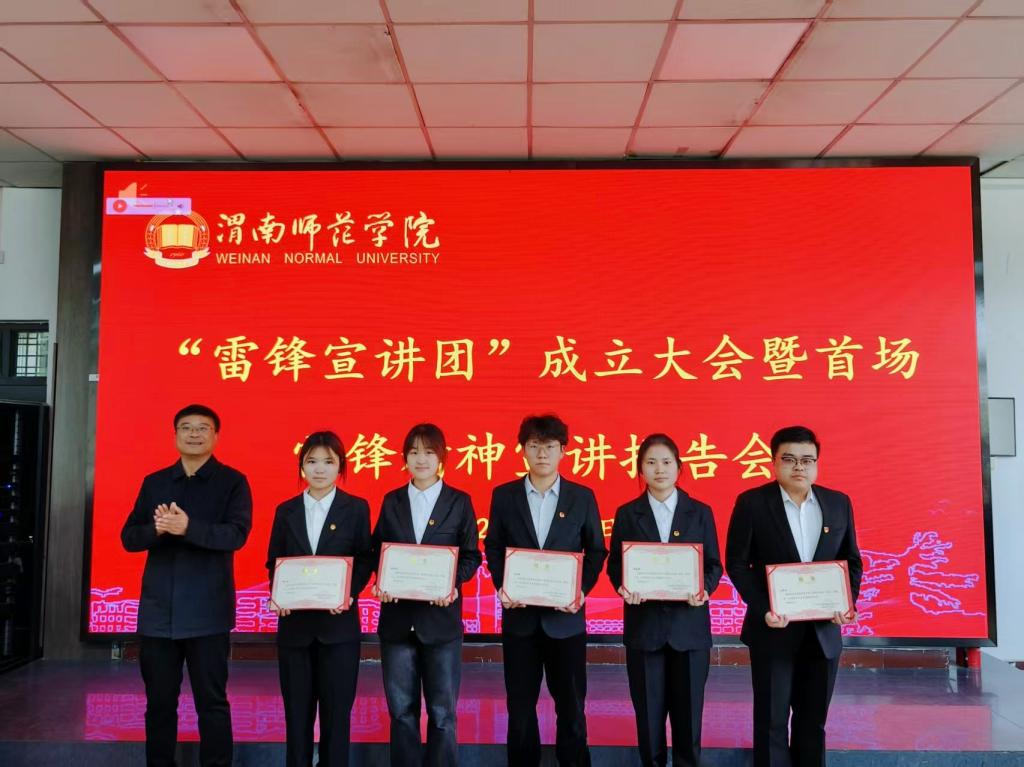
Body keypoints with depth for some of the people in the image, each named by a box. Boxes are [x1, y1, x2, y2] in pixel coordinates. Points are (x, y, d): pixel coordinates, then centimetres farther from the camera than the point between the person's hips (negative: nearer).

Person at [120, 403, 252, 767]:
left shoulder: (232, 481, -1)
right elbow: (129, 537, 6)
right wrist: (156, 529, -16)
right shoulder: (154, 482, 12)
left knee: (212, 702, 4)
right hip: (158, 610, 4)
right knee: (159, 702, 13)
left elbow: (236, 534, -14)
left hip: (207, 611, -3)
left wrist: (188, 527, -29)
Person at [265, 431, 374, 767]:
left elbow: (365, 561, -1)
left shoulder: (356, 508, 2)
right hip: (295, 623, 2)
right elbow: (274, 563, 9)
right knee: (297, 713, 10)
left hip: (338, 623, -2)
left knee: (336, 713, 5)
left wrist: (349, 594, -17)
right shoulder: (286, 511, 8)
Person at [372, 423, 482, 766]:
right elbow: (377, 552, 9)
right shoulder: (391, 501, 8)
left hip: (441, 617, -2)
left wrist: (453, 584, -16)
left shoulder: (460, 502, 2)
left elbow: (471, 555, 1)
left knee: (442, 711, 5)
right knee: (401, 710, 10)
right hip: (397, 617, 2)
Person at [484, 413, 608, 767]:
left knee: (571, 703, 9)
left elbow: (596, 550, 4)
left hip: (565, 616, -1)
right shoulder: (504, 495, 2)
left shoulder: (582, 497, 0)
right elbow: (493, 547, 6)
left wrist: (581, 590, -11)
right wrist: (502, 587, -9)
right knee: (520, 704, 11)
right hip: (519, 614, 1)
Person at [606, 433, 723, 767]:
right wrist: (624, 588, -17)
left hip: (689, 623, 0)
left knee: (688, 710, 8)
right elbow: (615, 565, 3)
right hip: (643, 623, 0)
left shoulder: (700, 512, 4)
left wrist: (704, 590, -15)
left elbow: (713, 564, 4)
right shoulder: (627, 514, 3)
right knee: (648, 711, 8)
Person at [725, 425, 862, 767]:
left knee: (813, 720, 14)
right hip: (774, 629, -3)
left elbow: (851, 560, 10)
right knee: (772, 720, 5)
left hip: (823, 630, 4)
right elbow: (737, 562, -7)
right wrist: (763, 609, -17)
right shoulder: (752, 502, -7)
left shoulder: (839, 503, 4)